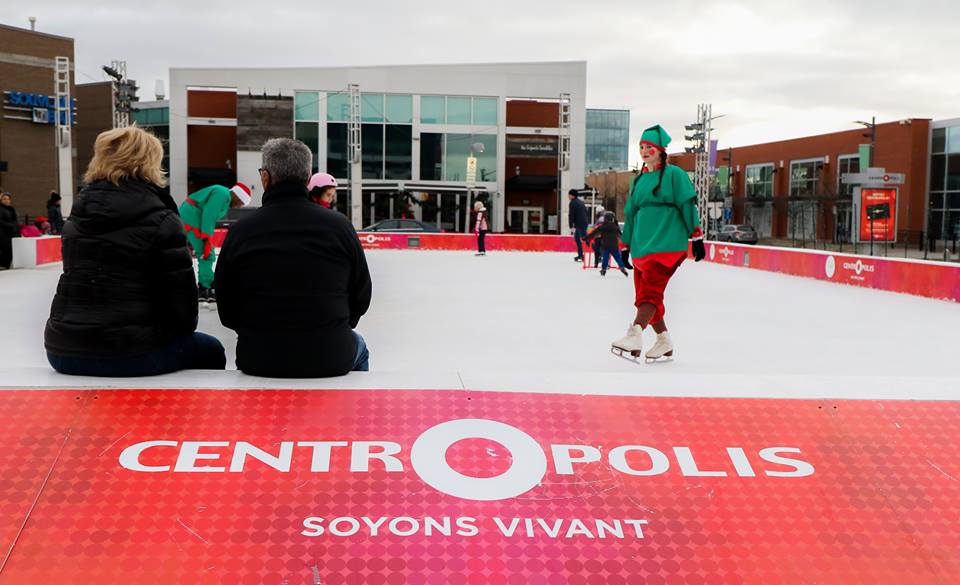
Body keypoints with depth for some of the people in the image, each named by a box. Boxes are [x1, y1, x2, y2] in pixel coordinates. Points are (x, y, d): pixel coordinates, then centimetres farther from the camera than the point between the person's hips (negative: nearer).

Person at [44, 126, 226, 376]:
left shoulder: (78, 214, 9)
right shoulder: (161, 221, -10)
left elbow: (77, 276, 17)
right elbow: (179, 288, -8)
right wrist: (184, 327, 13)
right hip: (130, 355, -7)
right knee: (211, 351, 19)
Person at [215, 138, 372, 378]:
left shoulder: (240, 231, -6)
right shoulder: (339, 225, -7)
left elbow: (227, 312, 1)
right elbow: (361, 297, 2)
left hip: (258, 359, 1)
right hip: (331, 358, 0)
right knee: (357, 345, 34)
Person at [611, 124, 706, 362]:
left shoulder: (674, 174, 1)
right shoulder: (638, 180, 20)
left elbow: (688, 206, -3)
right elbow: (631, 213, 24)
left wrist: (697, 237, -8)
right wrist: (625, 246, 24)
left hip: (667, 244, -7)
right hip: (641, 246, 7)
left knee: (650, 291, -21)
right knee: (644, 297, 5)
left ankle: (634, 335, -35)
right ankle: (664, 342, 17)